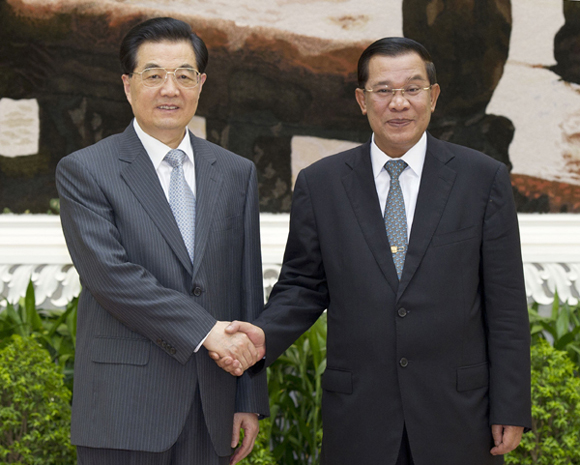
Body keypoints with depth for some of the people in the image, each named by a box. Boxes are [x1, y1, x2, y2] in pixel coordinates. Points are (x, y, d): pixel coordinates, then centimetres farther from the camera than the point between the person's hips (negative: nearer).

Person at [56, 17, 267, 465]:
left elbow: (248, 290, 10)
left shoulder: (237, 174, 12)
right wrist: (206, 330, -17)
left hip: (211, 411, 4)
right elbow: (110, 274, -13)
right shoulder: (84, 171, -2)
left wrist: (251, 400, 8)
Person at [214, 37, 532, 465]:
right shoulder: (320, 184, 3)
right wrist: (264, 336, -13)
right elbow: (303, 286, 8)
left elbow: (506, 301, 0)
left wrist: (510, 409, -3)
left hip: (457, 416, 0)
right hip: (358, 423, 1)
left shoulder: (483, 178, 0)